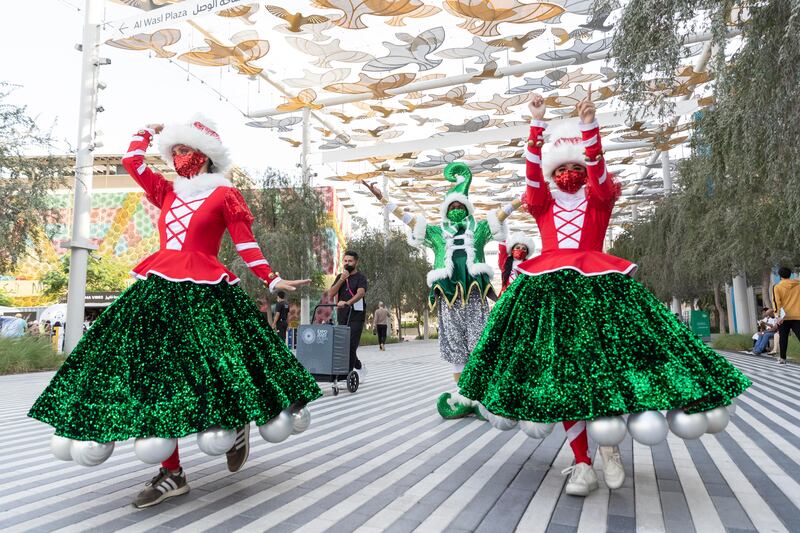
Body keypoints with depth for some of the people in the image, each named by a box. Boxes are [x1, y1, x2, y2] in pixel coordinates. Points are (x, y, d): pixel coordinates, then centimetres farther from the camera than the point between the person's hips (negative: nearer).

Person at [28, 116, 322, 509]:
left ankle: (239, 425, 23)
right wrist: (150, 131, 35)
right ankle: (171, 473, 10)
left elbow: (247, 246, 1)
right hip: (159, 291, 6)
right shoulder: (168, 193, 19)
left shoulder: (225, 195, 3)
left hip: (204, 293, -6)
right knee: (156, 373, 1)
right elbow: (131, 161, 24)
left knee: (207, 370, -9)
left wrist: (273, 281, -5)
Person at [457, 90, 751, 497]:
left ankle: (609, 446, 16)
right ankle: (582, 465, 3)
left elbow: (598, 169, -4)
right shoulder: (542, 202, 16)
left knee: (607, 358, -9)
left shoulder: (599, 197, 15)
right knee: (562, 370, -4)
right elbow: (532, 171, 1)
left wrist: (588, 124, -17)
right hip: (549, 289, 1)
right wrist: (537, 123, -9)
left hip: (596, 284, 0)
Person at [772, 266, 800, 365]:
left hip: (783, 317, -1)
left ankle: (783, 358, 12)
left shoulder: (777, 287, -1)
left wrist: (779, 315, -11)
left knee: (783, 338, 8)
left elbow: (776, 302, -9)